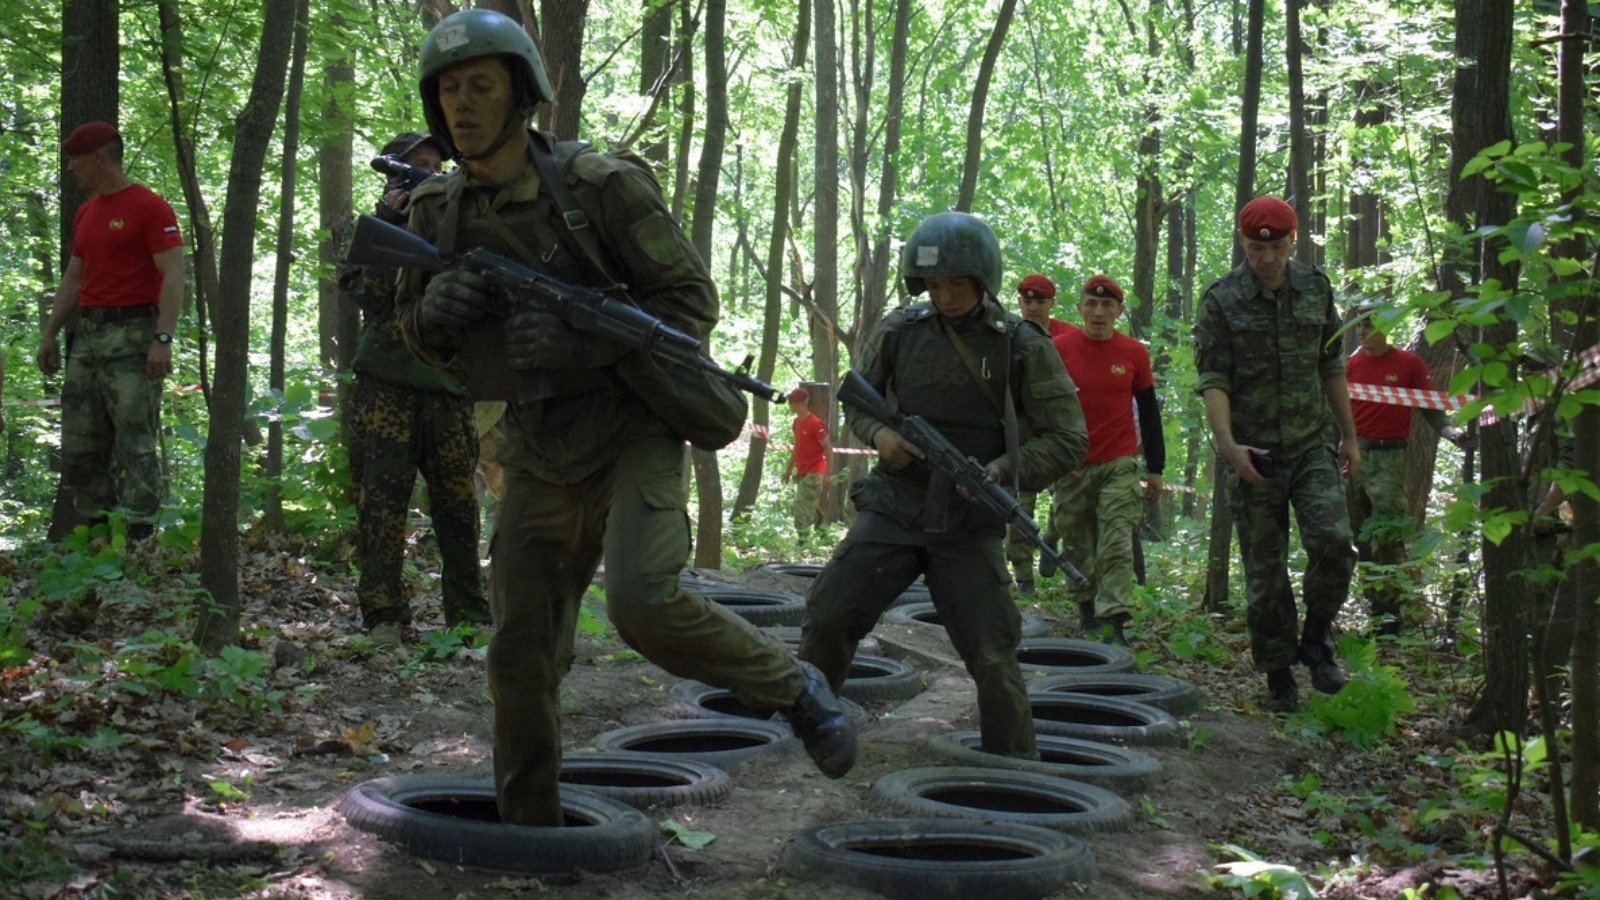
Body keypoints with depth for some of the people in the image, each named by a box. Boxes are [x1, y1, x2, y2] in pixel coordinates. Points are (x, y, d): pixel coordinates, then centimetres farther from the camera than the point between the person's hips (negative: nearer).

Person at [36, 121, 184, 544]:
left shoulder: (149, 208, -7)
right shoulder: (85, 213, 17)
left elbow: (173, 276, -14)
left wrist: (163, 338, -22)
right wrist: (49, 334, 19)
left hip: (132, 335, -8)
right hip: (87, 335, 8)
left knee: (135, 441, -7)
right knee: (79, 443, 7)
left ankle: (140, 532, -4)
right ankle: (93, 527, 15)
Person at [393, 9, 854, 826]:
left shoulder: (603, 186, -17)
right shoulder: (435, 212, -1)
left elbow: (692, 302, -14)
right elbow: (420, 337, 11)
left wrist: (580, 338, -29)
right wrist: (436, 308, -15)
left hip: (634, 432, -5)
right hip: (540, 454, 5)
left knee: (644, 602, -26)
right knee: (523, 649, 5)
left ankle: (793, 689, -1)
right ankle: (528, 826, 21)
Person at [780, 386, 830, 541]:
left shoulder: (814, 423, -15)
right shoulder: (797, 422, 10)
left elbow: (828, 448, -13)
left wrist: (827, 474, -16)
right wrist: (789, 469, 20)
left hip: (813, 473, -8)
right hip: (801, 473, 8)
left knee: (801, 506, -13)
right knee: (812, 506, 13)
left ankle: (803, 538, -11)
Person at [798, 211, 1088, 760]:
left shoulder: (1023, 348, -5)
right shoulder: (899, 330, 2)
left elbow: (1068, 440, -4)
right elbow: (856, 397, 16)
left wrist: (1005, 469, -20)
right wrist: (879, 433, -7)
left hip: (970, 525, -2)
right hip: (893, 509, 2)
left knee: (992, 655, -6)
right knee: (827, 618, -4)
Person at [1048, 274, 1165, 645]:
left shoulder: (1134, 354, 2)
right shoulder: (1059, 348, -1)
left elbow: (1149, 412, 9)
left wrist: (1155, 468, 8)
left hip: (1119, 465, 0)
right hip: (1071, 465, 1)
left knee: (1118, 545, -11)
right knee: (1078, 545, 9)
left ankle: (1115, 622, -15)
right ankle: (1086, 606, 28)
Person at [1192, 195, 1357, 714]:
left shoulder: (1315, 289, 8)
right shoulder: (1220, 300, -3)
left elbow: (1331, 368, 15)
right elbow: (1212, 378, -10)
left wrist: (1349, 436, 16)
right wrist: (1226, 442, -23)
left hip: (1310, 446, 2)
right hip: (1252, 454, -2)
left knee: (1333, 542, -17)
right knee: (1265, 570, 2)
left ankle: (1316, 643, 5)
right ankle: (1278, 675, 15)